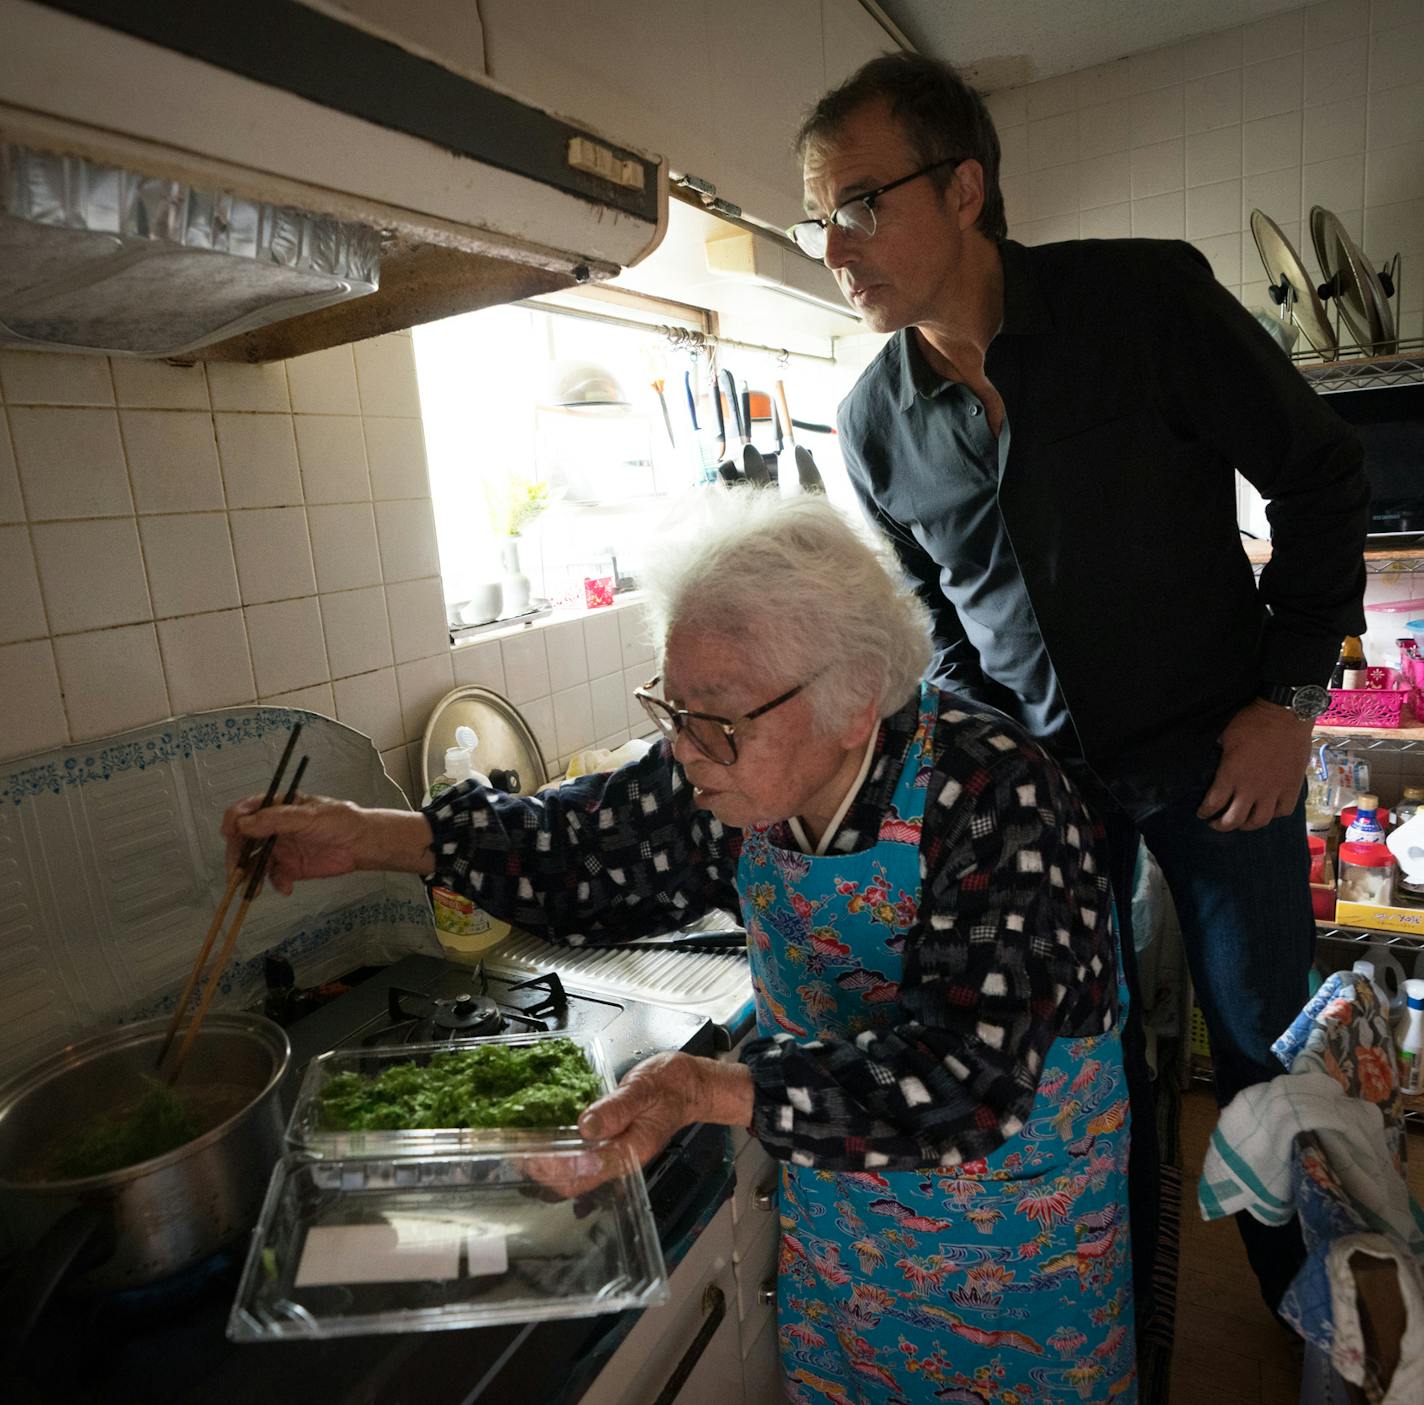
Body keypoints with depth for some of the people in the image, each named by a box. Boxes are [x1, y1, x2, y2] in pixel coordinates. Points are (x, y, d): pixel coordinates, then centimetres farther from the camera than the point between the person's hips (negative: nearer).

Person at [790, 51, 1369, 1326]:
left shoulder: (1148, 296, -15)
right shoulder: (876, 420, -5)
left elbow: (1320, 477, -5)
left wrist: (1291, 695, -9)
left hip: (1217, 749, -2)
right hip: (1039, 776, 2)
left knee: (1267, 1044, 13)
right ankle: (1123, 1321, 40)